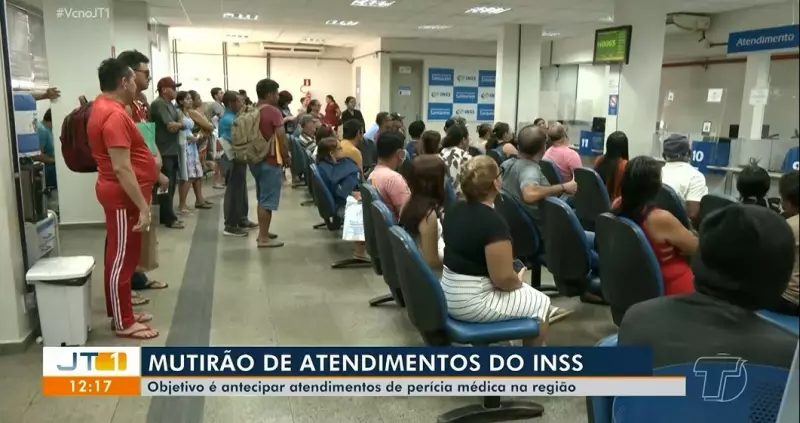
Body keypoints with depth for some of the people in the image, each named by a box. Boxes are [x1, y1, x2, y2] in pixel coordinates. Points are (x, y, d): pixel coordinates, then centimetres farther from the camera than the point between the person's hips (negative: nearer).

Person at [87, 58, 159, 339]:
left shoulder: (104, 105, 10)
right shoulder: (114, 115, -22)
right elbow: (122, 169, -27)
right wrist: (143, 207, -26)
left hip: (123, 195, 11)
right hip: (123, 197, -11)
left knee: (122, 257, 17)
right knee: (122, 259, -2)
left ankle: (122, 311, 29)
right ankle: (123, 323, 9)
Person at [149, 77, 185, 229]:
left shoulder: (170, 104, 15)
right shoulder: (158, 104, -14)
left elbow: (181, 123, 9)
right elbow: (171, 126, -20)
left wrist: (177, 124, -13)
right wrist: (180, 124, 0)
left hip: (172, 150, 9)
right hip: (164, 152, -9)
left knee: (171, 185, 13)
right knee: (166, 186, -3)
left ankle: (167, 216, 22)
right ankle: (169, 219, 3)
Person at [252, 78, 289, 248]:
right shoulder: (273, 112, -14)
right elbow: (282, 138, -16)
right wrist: (286, 158, -3)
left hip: (256, 160, 9)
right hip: (270, 161, -9)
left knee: (262, 199, 18)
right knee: (268, 200, -5)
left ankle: (263, 232, 26)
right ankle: (264, 238, -2)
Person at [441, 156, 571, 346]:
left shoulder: (454, 210, 1)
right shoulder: (493, 222, -25)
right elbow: (503, 278, -24)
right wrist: (518, 281, -1)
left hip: (449, 293, 9)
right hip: (470, 303, -9)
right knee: (541, 303, 11)